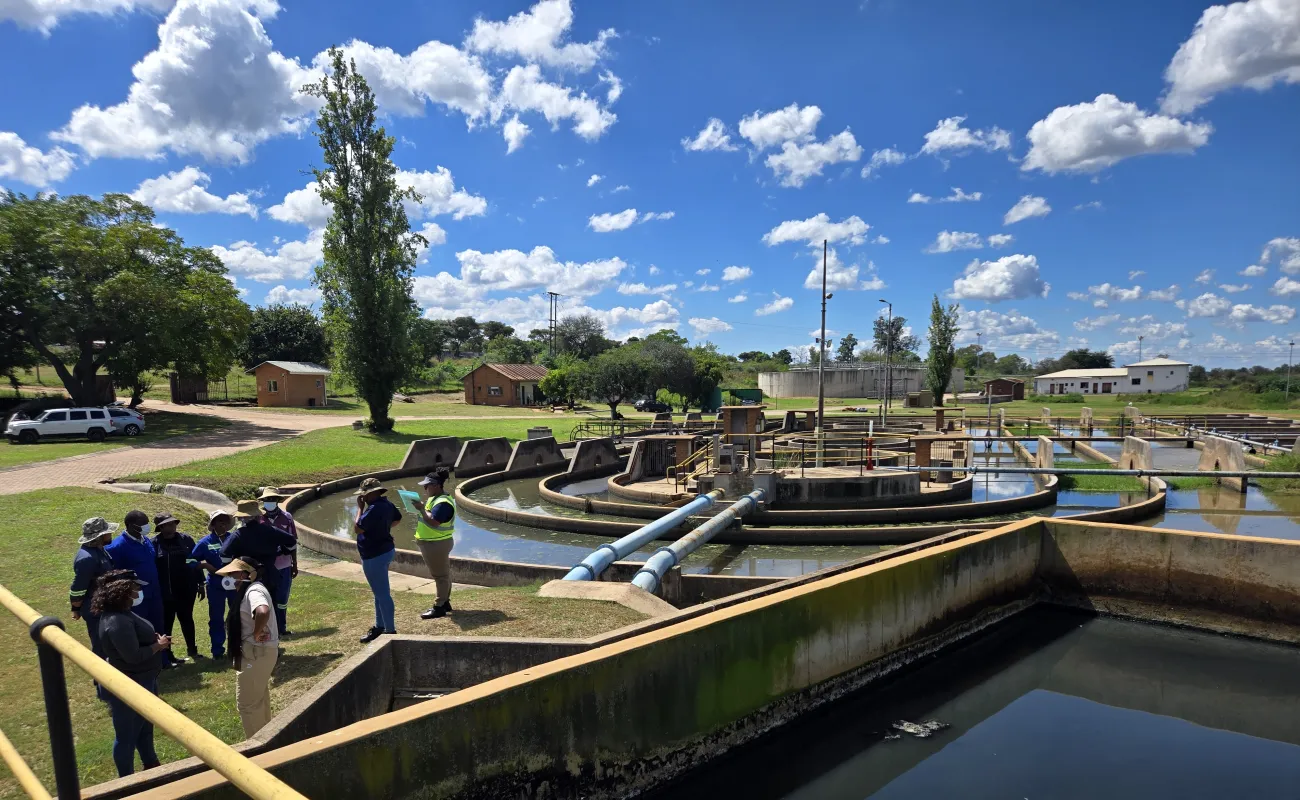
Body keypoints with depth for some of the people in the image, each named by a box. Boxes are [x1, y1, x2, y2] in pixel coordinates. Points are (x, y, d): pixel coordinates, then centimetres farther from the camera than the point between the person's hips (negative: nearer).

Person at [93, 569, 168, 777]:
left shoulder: (121, 613, 4)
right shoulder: (117, 621, -29)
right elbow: (133, 655, -31)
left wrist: (155, 639, -1)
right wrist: (158, 646, -17)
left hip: (141, 682, 11)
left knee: (145, 726, 25)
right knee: (127, 735, 8)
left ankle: (151, 766, 42)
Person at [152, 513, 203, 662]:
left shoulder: (186, 540, 3)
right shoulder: (154, 543, -7)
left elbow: (196, 561, 7)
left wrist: (200, 583, 6)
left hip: (186, 589, 3)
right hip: (165, 592, -3)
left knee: (187, 619, 16)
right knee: (166, 622, 8)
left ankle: (192, 649, 29)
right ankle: (166, 655, 18)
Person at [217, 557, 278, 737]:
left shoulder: (254, 591, -23)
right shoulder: (250, 589, 10)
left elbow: (263, 612, -43)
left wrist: (256, 634, -29)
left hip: (257, 652, -11)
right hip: (257, 652, 11)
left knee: (247, 702, 2)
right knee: (258, 698, 23)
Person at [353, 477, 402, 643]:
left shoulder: (375, 509, -25)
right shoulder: (387, 504, 6)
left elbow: (357, 528, -22)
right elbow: (397, 518, 24)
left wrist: (360, 508, -14)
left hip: (375, 556, -11)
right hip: (385, 551, 11)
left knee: (382, 594, -3)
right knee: (380, 592, 20)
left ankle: (390, 630, 4)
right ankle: (380, 626, 31)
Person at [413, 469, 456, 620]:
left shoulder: (443, 503, -22)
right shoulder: (434, 498, 11)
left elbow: (433, 521, -31)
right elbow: (428, 516, 19)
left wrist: (421, 509, -23)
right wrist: (422, 507, 4)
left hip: (437, 544, -11)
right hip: (432, 543, 11)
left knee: (441, 575, -2)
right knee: (442, 574, 17)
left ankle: (439, 607, 4)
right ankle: (445, 602, 26)